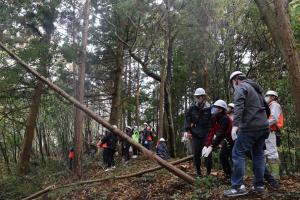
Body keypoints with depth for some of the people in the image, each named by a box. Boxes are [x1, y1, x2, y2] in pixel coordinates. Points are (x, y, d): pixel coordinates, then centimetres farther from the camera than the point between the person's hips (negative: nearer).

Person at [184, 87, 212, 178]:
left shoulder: (209, 108, -3)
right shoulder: (192, 108, 2)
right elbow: (187, 119, 8)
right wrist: (188, 130, 1)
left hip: (206, 134, -2)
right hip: (195, 134, 2)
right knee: (196, 153, 2)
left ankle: (209, 171, 14)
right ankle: (198, 171, 16)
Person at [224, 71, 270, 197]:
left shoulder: (241, 87, -2)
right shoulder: (256, 88, 24)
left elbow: (239, 107, -20)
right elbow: (266, 108, 28)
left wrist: (235, 125, -29)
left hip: (249, 127, -9)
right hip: (263, 127, 9)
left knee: (238, 154, -6)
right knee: (258, 155, 14)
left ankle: (238, 186, -9)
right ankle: (259, 185, 17)